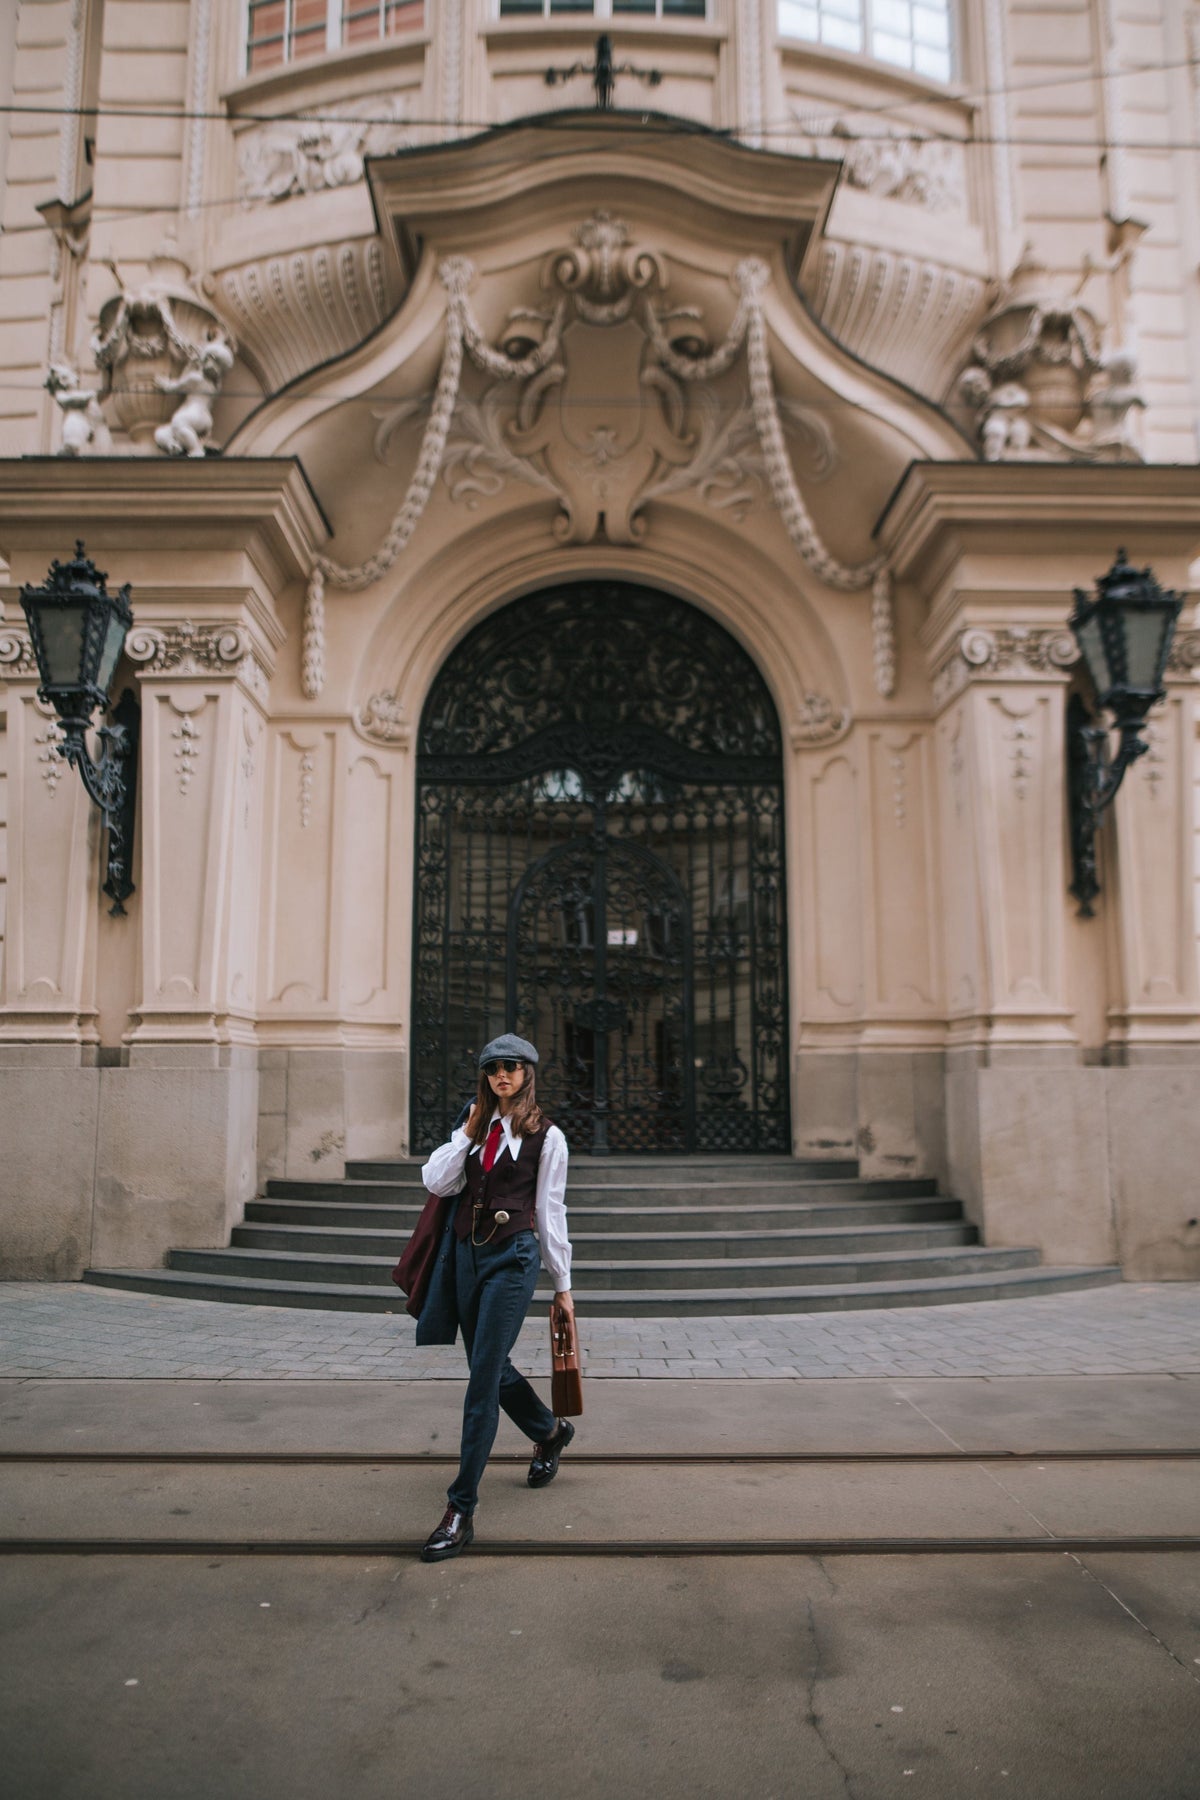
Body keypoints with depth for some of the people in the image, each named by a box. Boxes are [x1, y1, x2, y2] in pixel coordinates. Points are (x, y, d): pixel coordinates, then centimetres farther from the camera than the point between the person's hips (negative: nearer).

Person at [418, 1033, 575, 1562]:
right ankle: (550, 1430, 46)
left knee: (482, 1381, -10)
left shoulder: (546, 1135, 0)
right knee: (490, 1368, 17)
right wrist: (467, 1132, -5)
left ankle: (460, 1512, -5)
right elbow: (436, 1182, 0)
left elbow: (550, 1211, 1)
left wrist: (562, 1283, 2)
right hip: (469, 1254, 6)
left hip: (513, 1255, -6)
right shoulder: (476, 1127, 13)